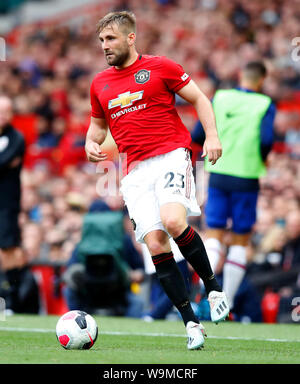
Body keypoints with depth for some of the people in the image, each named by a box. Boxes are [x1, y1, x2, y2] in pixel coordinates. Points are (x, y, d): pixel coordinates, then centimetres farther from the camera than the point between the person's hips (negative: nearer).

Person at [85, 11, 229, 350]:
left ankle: (213, 288, -8)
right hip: (135, 170, 4)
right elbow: (98, 123, 30)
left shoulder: (159, 67, 3)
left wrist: (212, 136, -7)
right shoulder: (99, 83, 16)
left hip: (171, 156, -4)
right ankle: (191, 323, -2)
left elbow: (199, 99, 7)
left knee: (173, 221, -29)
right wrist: (91, 143, 8)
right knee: (155, 245, -8)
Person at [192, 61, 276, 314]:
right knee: (241, 240, 9)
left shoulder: (220, 98, 3)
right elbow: (266, 140, -18)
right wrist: (263, 159, 4)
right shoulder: (266, 105, -5)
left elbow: (197, 136, 2)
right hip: (246, 179, -2)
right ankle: (227, 304, 8)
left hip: (218, 175, 2)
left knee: (214, 235, 7)